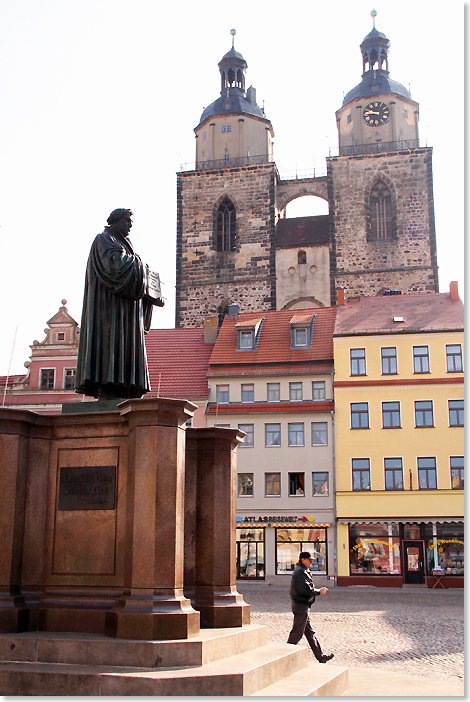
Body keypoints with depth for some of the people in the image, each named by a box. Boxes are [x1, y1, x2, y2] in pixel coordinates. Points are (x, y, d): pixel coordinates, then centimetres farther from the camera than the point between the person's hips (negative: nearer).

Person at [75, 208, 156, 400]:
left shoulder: (122, 243, 27)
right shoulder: (104, 240, 0)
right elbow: (113, 262, -19)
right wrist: (135, 261, -4)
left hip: (124, 306, 9)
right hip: (108, 303, -9)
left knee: (123, 345, -1)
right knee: (109, 341, -17)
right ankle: (105, 391, -22)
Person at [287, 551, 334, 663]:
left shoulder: (302, 571, 17)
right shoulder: (300, 572, -17)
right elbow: (305, 589, -23)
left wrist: (318, 590, 7)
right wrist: (319, 592, -11)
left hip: (302, 605, 11)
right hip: (301, 606, -11)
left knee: (310, 633, 15)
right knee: (296, 633, -5)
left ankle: (320, 656, 21)